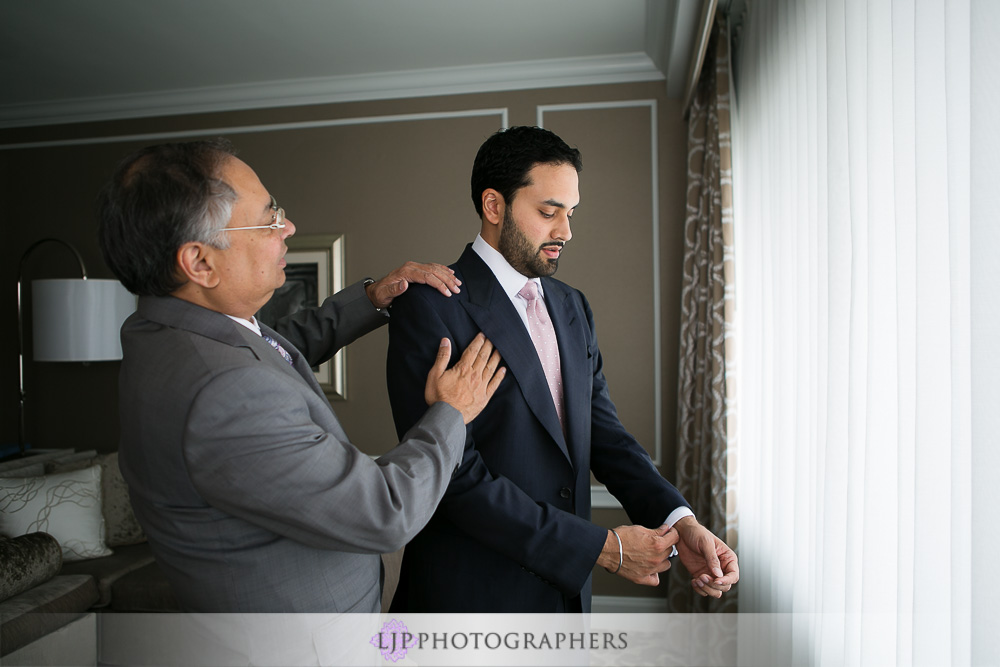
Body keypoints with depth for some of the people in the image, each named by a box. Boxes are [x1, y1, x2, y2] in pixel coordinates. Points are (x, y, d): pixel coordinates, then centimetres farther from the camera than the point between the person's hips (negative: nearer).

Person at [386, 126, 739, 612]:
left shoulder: (572, 307, 6)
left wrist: (680, 521, -12)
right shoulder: (430, 308, -18)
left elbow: (604, 432, 4)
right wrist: (602, 548, -18)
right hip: (475, 594, -6)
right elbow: (457, 477, -22)